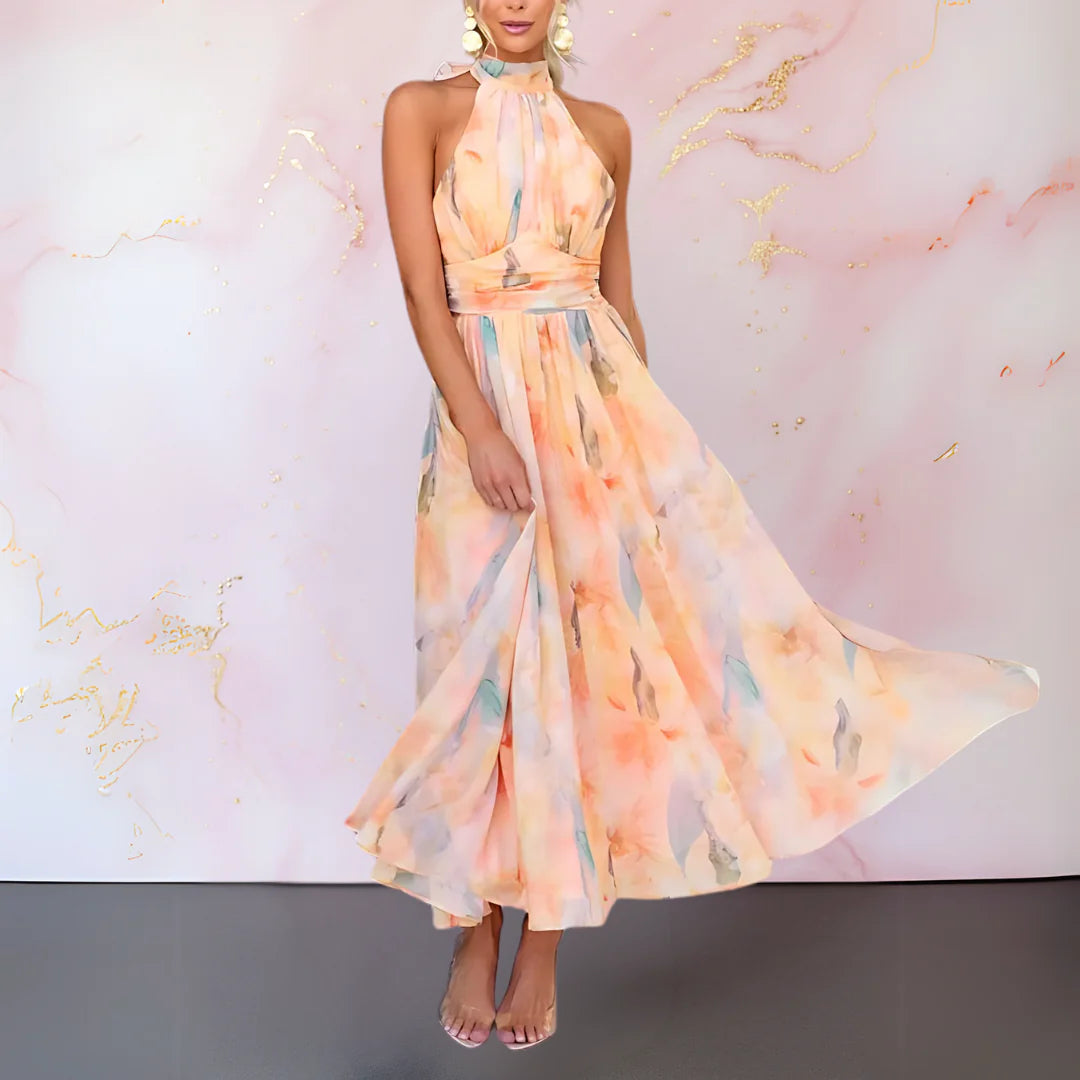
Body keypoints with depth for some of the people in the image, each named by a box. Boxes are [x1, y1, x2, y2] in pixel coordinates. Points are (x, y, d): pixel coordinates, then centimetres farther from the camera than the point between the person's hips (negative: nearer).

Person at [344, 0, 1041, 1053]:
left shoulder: (602, 129, 12)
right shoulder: (421, 111, 2)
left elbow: (619, 296, 14)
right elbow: (421, 286, -7)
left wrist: (643, 426, 11)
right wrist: (479, 428, -18)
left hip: (601, 404, 3)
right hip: (486, 407, -2)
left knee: (587, 653, -1)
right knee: (485, 660, 2)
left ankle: (545, 942, 14)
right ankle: (475, 936, 19)